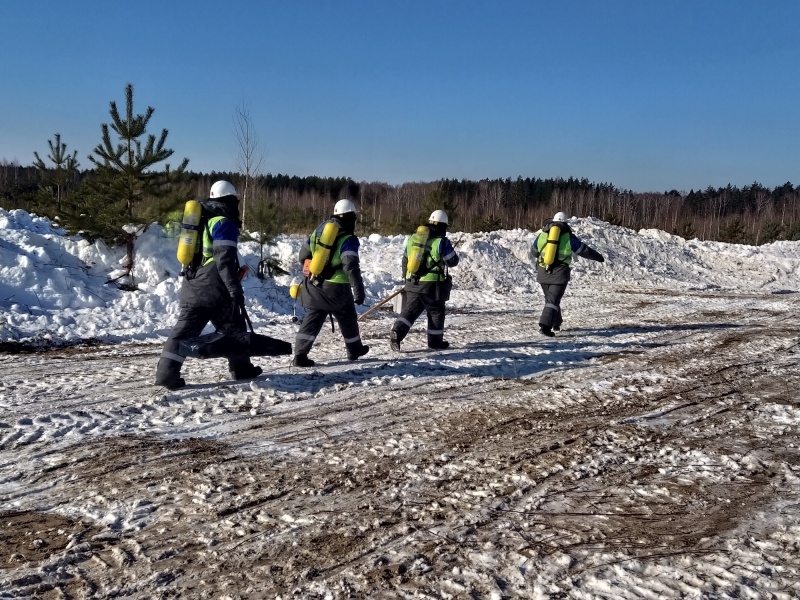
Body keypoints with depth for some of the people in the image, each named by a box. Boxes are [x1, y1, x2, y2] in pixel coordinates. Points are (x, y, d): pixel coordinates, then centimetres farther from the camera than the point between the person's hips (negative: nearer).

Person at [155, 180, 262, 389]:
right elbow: (225, 261, -17)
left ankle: (166, 372, -5)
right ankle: (241, 368, 18)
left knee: (185, 329, 4)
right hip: (214, 288, -7)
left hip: (191, 286, 7)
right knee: (233, 328, 8)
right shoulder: (224, 223, -9)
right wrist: (235, 290, -17)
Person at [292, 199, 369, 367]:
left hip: (314, 285, 5)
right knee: (348, 320, 16)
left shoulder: (319, 230, 7)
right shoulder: (348, 240, -13)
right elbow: (351, 267, -23)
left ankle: (300, 355, -4)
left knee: (312, 320, 7)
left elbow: (303, 255, 15)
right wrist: (359, 290, -23)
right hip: (336, 289, -5)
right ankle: (354, 350, 34)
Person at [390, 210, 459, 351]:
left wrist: (406, 278, 28)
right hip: (432, 285, -5)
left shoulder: (412, 238, 8)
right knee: (436, 312, 12)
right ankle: (435, 341, 19)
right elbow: (453, 261, -1)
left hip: (412, 283, 5)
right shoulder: (441, 242, -11)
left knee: (410, 310, 12)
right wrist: (449, 249, 20)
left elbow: (405, 260, 15)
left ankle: (397, 332, -5)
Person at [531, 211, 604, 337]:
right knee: (553, 300, -5)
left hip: (543, 273, 4)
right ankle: (545, 326, -19)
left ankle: (556, 323, 33)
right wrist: (598, 257, 20)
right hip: (559, 273, -4)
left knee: (550, 298, 21)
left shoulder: (542, 235, 7)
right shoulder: (568, 236, -4)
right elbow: (584, 250, 4)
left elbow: (534, 252, 22)